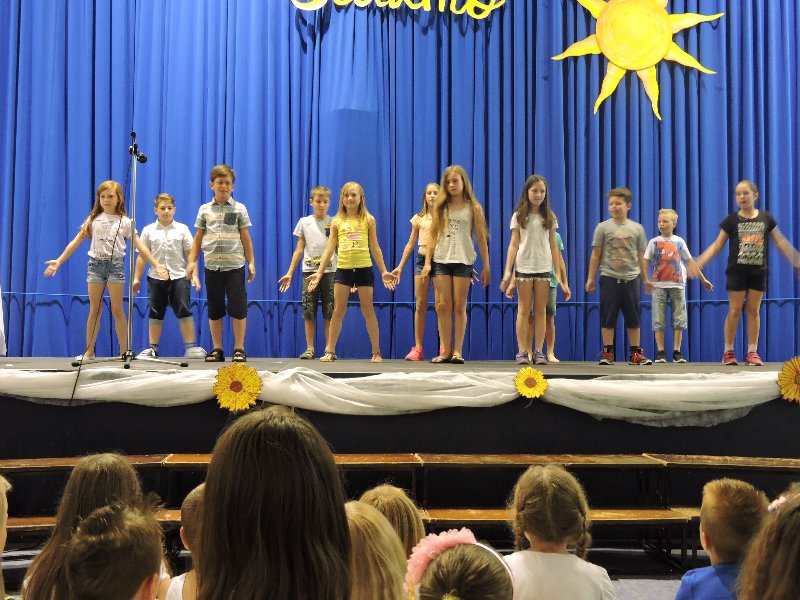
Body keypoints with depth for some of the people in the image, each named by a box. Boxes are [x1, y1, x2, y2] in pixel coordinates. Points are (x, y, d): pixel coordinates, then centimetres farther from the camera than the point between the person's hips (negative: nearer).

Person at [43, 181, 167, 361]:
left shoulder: (124, 222, 4)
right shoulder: (93, 219, 8)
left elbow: (139, 246, 0)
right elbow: (76, 242, 7)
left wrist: (156, 265, -8)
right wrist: (59, 261, 1)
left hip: (115, 264, -2)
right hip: (95, 263, 2)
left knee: (117, 310, -1)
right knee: (94, 310, 4)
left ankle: (123, 351, 5)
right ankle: (89, 351, 10)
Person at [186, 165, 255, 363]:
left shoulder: (239, 209, 4)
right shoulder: (205, 209, 9)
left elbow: (246, 238, 5)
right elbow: (198, 238, 12)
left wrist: (251, 262, 2)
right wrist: (192, 261, 5)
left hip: (235, 265, -2)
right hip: (212, 265, 2)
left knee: (238, 307, -4)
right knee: (214, 309, 7)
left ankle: (239, 349, 5)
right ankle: (217, 349, 15)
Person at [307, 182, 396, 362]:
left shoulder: (368, 220, 5)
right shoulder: (337, 222, 8)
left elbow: (375, 248, 8)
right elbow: (329, 249, 8)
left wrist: (384, 271, 5)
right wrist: (319, 273, 2)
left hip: (364, 268, -1)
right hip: (343, 269, 1)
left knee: (368, 311, 3)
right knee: (338, 311, 2)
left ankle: (376, 352, 9)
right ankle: (330, 351, 7)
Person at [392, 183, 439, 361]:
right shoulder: (419, 219, 11)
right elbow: (410, 244, 14)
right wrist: (400, 267, 10)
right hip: (422, 260, 2)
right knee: (420, 305, -1)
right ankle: (417, 348, 1)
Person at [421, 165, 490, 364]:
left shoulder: (473, 208, 5)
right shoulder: (440, 207, 10)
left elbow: (481, 239, 4)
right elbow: (433, 236, 9)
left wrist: (486, 267, 1)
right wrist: (427, 263, 0)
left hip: (463, 261, -2)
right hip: (441, 260, 2)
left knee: (459, 307, -2)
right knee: (443, 306, -1)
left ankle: (458, 351, 2)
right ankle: (446, 350, 3)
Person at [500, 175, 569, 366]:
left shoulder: (549, 217, 9)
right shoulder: (519, 216, 5)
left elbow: (553, 246, 9)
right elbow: (513, 245, 2)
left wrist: (559, 274, 5)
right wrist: (507, 271, -6)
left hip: (544, 268, 1)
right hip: (524, 266, -1)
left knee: (541, 311, 1)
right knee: (524, 310, -2)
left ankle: (539, 352, 4)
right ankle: (522, 352, -1)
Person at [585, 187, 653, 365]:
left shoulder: (637, 228, 7)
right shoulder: (603, 227, 2)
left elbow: (640, 256, 12)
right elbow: (596, 254, 3)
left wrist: (645, 279, 13)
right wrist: (591, 278, 1)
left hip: (631, 279, 2)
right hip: (609, 278, -2)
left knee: (633, 317, 5)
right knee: (608, 317, 1)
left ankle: (636, 353, 11)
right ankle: (608, 352, 8)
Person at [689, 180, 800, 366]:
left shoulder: (766, 218, 3)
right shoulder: (731, 220, -2)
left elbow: (781, 242, 9)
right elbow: (717, 245, -3)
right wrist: (699, 262, -14)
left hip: (758, 272, 2)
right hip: (737, 271, -2)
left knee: (754, 310, 5)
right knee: (735, 310, 1)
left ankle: (752, 352, 10)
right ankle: (728, 351, 9)